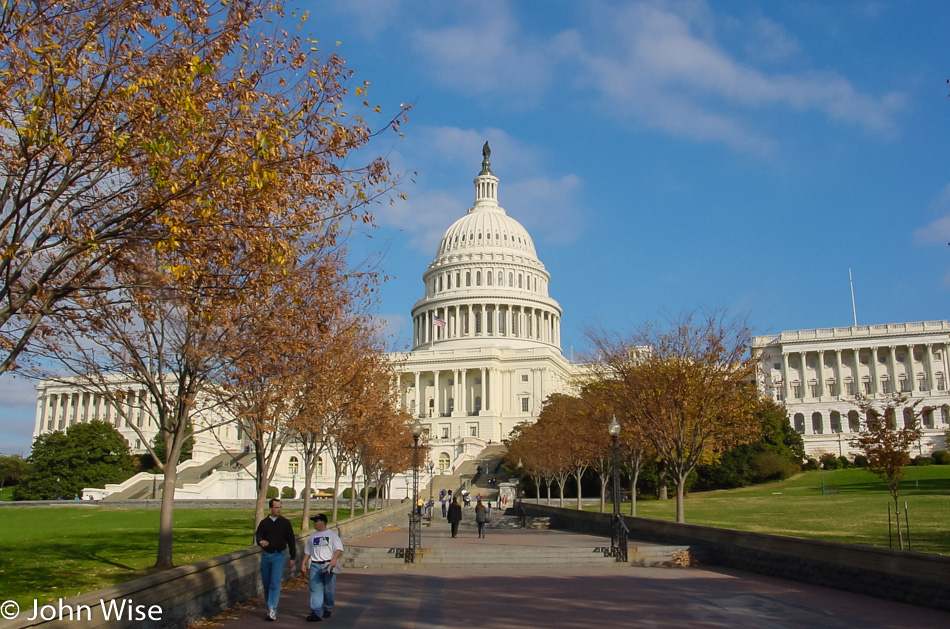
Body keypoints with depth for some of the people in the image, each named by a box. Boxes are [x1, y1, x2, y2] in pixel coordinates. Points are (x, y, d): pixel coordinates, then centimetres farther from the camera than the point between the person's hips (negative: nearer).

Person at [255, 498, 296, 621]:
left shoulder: (285, 522, 2)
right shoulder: (264, 522, 7)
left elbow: (291, 540, 5)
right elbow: (258, 534, -6)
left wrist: (292, 557, 3)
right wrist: (261, 541, -31)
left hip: (279, 556, -3)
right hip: (266, 555, 3)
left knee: (275, 584, -10)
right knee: (266, 583, 9)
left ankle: (272, 610, -10)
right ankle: (269, 605, 26)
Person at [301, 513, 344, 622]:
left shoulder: (332, 535, 0)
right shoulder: (312, 536, 15)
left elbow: (339, 549, -9)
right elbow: (307, 551, 21)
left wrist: (334, 559, -25)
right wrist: (303, 563, 11)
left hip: (328, 565, -4)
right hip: (315, 565, 4)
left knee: (329, 590, 5)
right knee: (315, 589, -6)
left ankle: (328, 609, 23)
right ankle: (316, 613, -10)